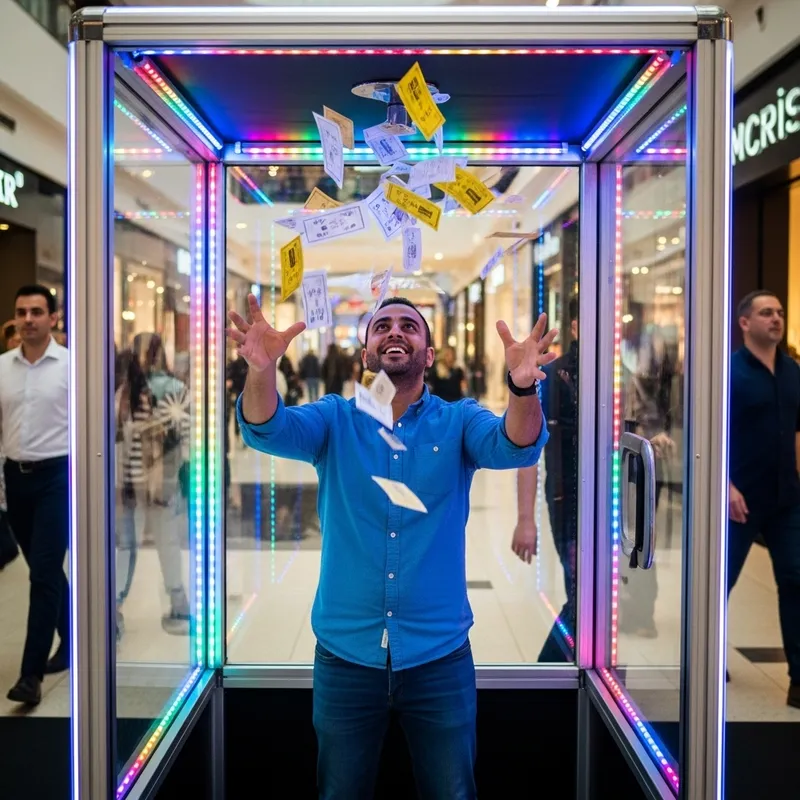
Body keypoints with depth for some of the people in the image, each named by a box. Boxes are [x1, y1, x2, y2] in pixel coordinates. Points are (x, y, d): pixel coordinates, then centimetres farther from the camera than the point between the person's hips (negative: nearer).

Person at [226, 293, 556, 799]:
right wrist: (262, 371, -38)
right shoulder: (335, 418, 1)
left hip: (439, 655, 0)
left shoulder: (459, 421, 0)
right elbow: (269, 431, -16)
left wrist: (522, 386, -40)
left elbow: (514, 447, -19)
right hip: (345, 654, 1)